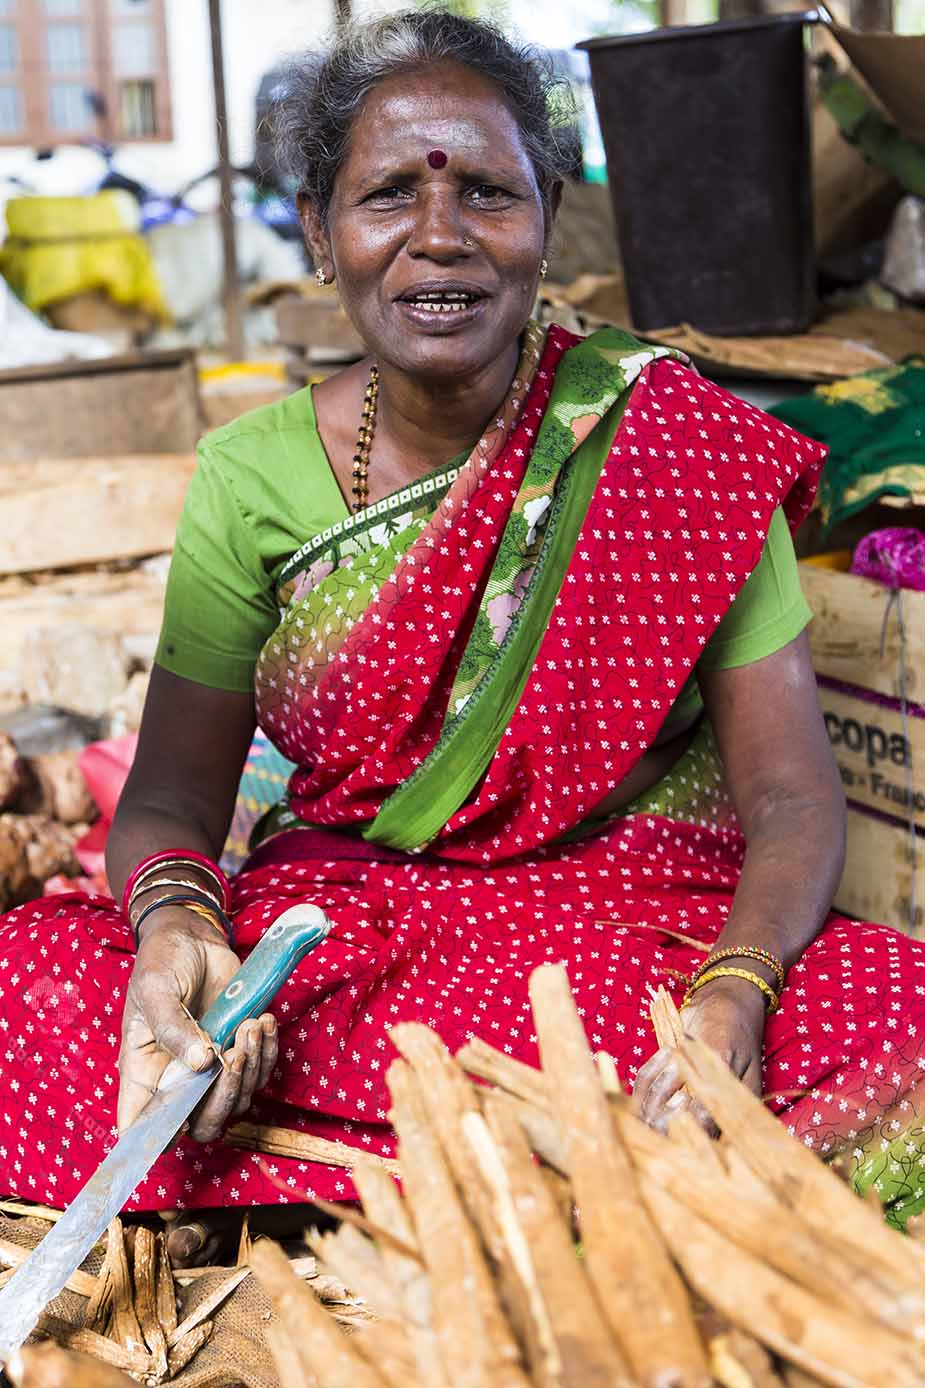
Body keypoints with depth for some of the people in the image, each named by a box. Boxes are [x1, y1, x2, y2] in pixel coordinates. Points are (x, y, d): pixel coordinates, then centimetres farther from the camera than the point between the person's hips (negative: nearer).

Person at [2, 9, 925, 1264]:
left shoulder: (669, 437, -6)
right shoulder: (252, 476, 0)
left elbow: (790, 791, -8)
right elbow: (175, 791, 2)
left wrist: (734, 993, -28)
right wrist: (176, 921, -22)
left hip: (642, 934, -2)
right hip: (325, 941, 2)